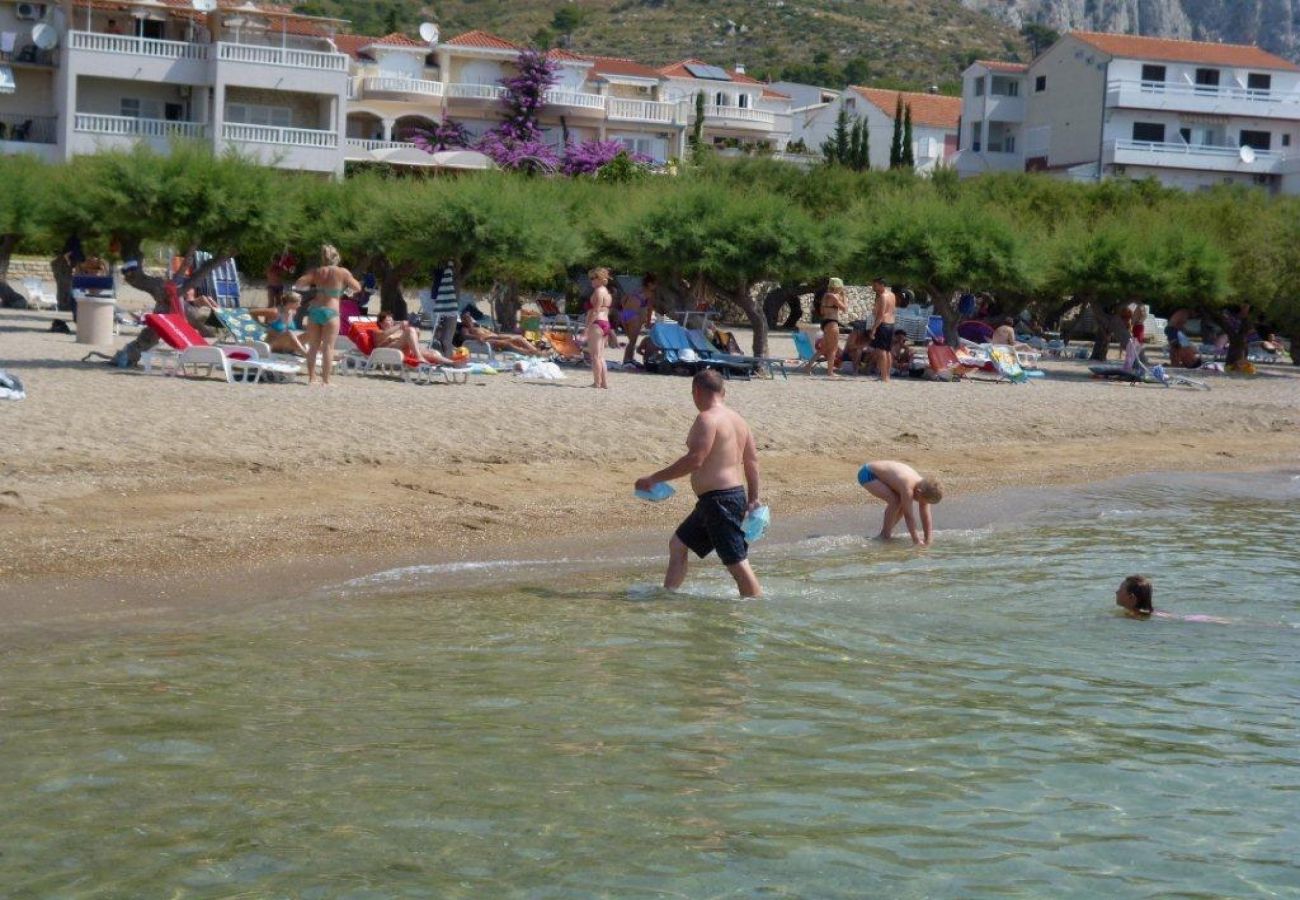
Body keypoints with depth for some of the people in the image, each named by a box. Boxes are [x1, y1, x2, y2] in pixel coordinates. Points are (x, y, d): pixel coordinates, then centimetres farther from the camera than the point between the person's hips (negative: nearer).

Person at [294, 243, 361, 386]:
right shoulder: (342, 273, -4)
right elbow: (357, 287, 4)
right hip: (331, 312, -3)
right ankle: (325, 379, -4)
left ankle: (311, 377, 16)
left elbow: (298, 284, 0)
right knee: (328, 347, -1)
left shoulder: (317, 271, 4)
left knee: (313, 346, 13)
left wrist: (310, 287, 19)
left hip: (315, 310, 3)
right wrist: (346, 286, 22)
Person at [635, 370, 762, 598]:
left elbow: (695, 460, -22)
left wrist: (654, 479, -17)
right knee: (678, 544, 20)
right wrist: (753, 499, 22)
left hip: (719, 500, -11)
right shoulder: (736, 418, 14)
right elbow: (752, 461, 16)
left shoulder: (707, 418, -14)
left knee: (737, 563, -8)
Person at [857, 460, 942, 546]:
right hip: (867, 474, -9)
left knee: (903, 504, 4)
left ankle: (888, 531, 19)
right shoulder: (907, 488, -35)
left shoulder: (923, 488, -10)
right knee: (895, 500, -23)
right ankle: (884, 535, -8)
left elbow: (926, 517, -4)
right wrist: (916, 540, -25)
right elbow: (909, 515, -30)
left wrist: (928, 540, -6)